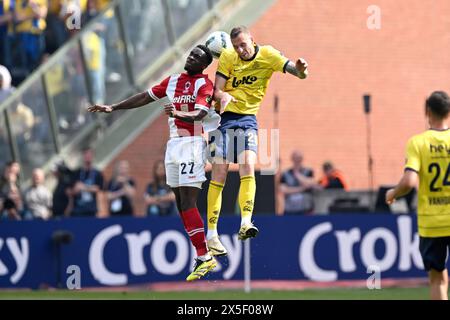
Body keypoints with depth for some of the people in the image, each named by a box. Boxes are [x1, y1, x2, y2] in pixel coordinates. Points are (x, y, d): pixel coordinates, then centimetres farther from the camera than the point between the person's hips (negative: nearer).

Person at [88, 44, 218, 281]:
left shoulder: (204, 84, -6)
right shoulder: (172, 81, 16)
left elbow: (200, 114, -21)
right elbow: (146, 97, 24)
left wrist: (178, 114, -40)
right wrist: (112, 108, 24)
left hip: (192, 144, -8)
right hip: (174, 144, 8)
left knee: (187, 202, -16)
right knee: (181, 204, 6)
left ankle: (204, 257, -17)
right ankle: (202, 256, 10)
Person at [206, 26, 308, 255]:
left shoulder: (267, 55, -4)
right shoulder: (227, 58, -1)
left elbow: (296, 71, -13)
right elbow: (216, 91, -5)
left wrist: (300, 70, -38)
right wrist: (223, 96, -29)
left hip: (247, 118, 0)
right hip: (223, 118, 0)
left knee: (247, 166, -22)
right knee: (219, 172, -5)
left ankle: (246, 223, -29)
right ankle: (211, 234, -3)